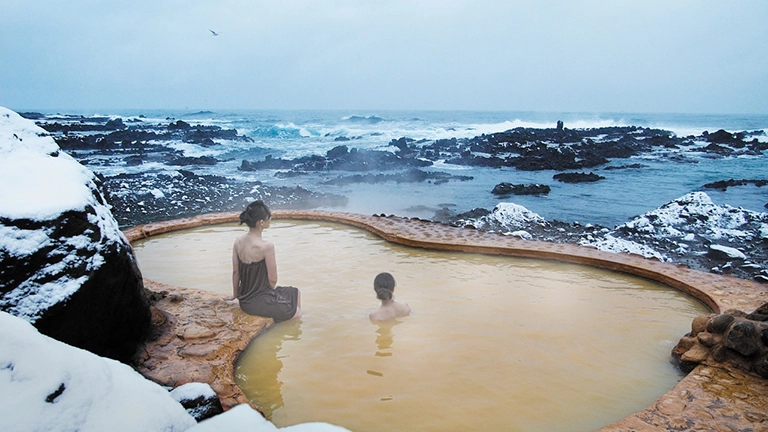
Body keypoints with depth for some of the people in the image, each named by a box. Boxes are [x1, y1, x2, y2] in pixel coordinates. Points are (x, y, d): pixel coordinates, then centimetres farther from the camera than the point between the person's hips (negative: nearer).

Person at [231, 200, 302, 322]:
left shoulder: (238, 241, -5)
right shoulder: (266, 246, -26)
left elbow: (235, 272, 5)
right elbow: (272, 280, -17)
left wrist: (236, 294, 19)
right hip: (260, 304, -7)